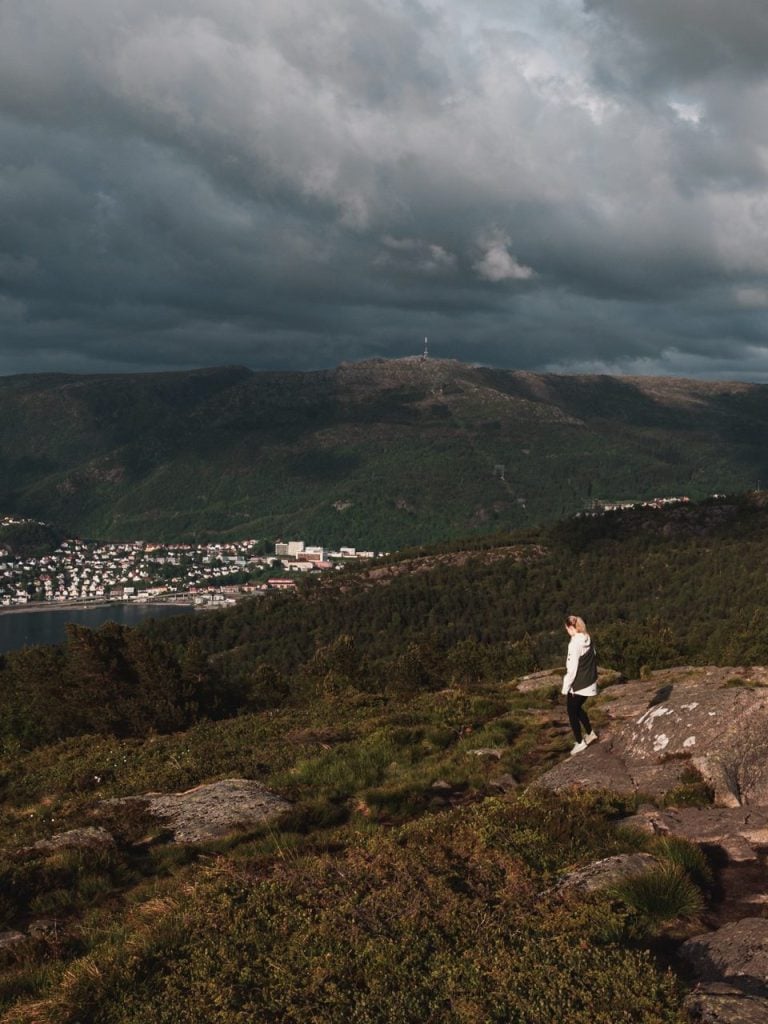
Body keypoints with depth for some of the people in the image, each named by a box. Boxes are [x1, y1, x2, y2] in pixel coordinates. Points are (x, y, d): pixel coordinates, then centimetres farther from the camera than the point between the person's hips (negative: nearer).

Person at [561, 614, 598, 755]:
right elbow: (594, 659, 9)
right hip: (590, 683, 8)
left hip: (578, 685, -8)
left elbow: (572, 667, -22)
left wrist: (566, 687, -13)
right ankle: (590, 733, 34)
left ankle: (580, 742, 17)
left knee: (572, 713, 10)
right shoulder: (588, 640, 0)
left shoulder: (575, 643, -24)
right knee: (578, 708, 27)